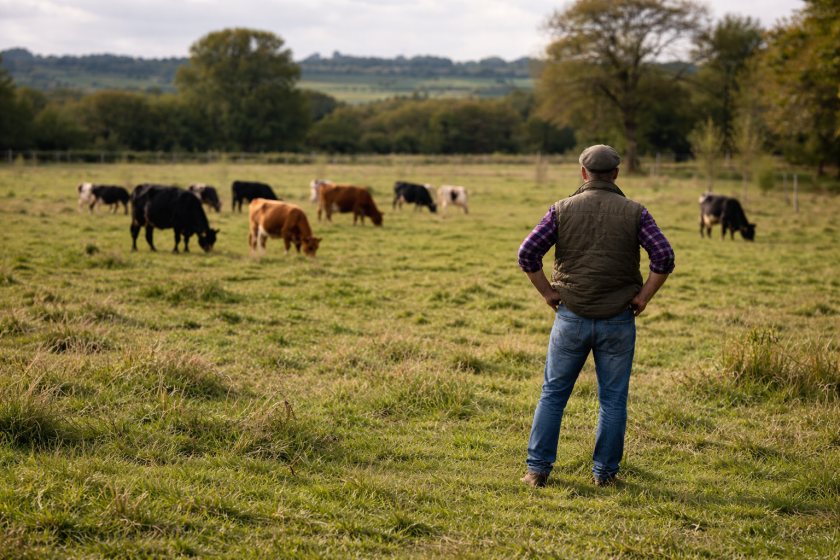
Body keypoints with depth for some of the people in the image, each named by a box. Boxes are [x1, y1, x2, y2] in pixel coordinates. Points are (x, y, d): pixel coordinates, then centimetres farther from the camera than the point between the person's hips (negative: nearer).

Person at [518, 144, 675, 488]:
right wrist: (643, 296, -2)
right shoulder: (634, 212, -1)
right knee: (613, 400, 9)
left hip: (571, 317, 1)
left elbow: (528, 253, -6)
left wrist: (547, 293, 3)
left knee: (553, 394, 10)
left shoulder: (562, 209, 0)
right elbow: (664, 257, -10)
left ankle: (537, 469, 10)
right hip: (618, 319, 0)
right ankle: (605, 472, 13)